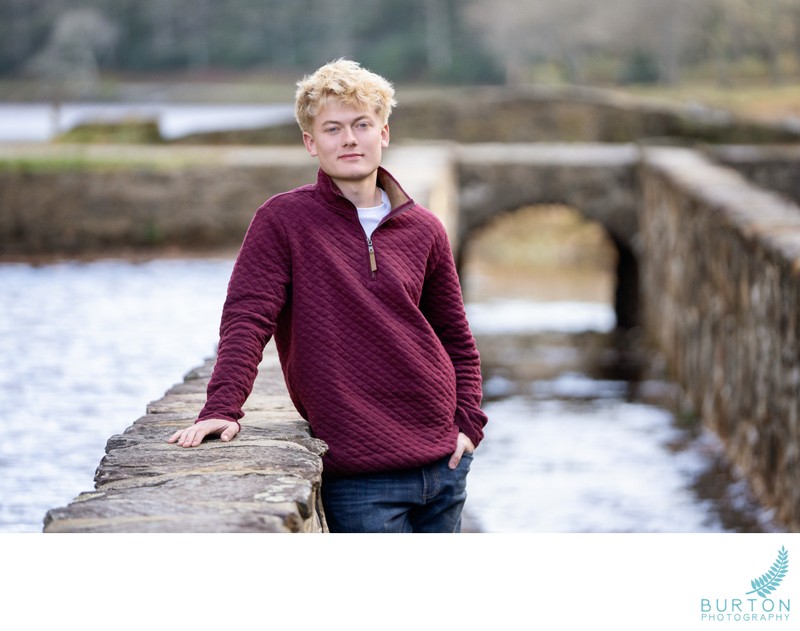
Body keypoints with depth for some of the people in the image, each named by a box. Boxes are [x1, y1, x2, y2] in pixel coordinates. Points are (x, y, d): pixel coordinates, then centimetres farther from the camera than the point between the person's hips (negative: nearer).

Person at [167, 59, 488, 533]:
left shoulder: (424, 230, 8)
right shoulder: (284, 220, -3)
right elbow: (247, 318, -10)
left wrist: (468, 423, 5)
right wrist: (223, 408, -23)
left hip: (443, 463, 5)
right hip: (360, 474, -4)